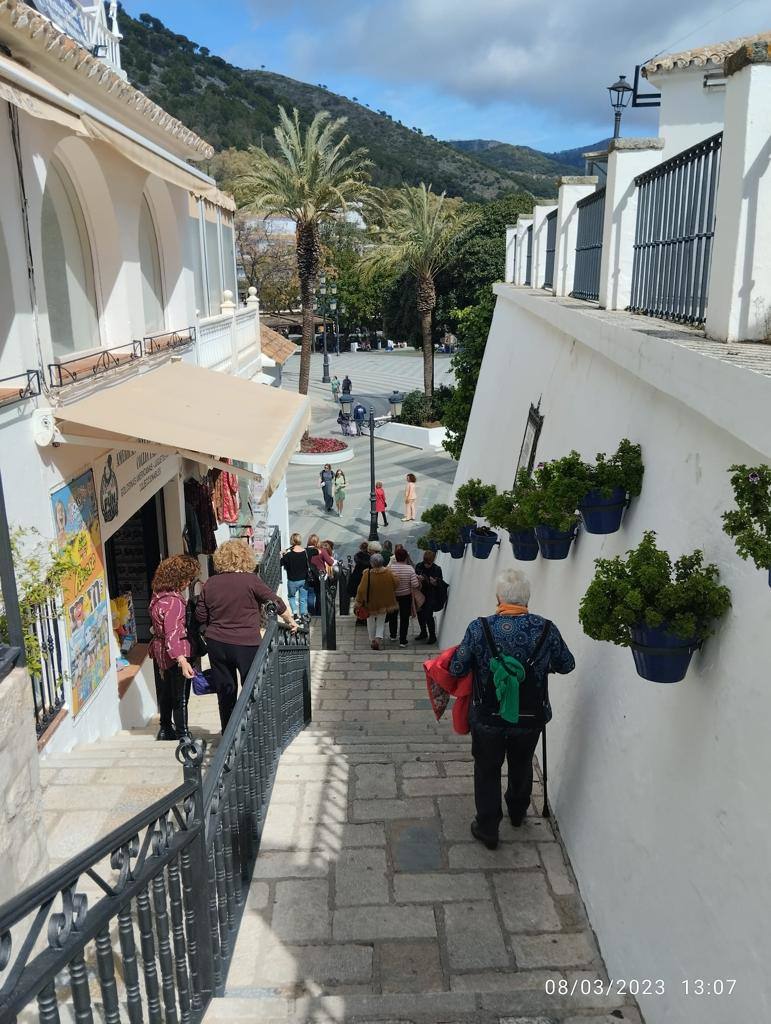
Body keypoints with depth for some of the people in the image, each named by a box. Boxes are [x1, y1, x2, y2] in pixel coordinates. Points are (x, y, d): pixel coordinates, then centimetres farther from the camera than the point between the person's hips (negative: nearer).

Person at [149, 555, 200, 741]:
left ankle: (165, 729, 36)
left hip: (159, 651, 9)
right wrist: (182, 661, -40)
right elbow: (172, 635, -33)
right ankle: (182, 735, 12)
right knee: (180, 697, 3)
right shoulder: (174, 601, -25)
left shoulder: (158, 595, 3)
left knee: (165, 693, 22)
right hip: (177, 653, -9)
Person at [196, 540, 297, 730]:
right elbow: (275, 602, -4)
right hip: (246, 643, -4)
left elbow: (200, 616, 5)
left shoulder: (210, 583, 1)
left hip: (216, 643, 4)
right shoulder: (251, 580, -10)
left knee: (225, 690, 15)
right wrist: (290, 621, 11)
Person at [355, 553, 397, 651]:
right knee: (381, 622, 16)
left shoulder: (367, 574, -22)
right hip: (383, 602, 1)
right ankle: (378, 638, -5)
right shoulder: (388, 573, -14)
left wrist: (359, 602, -6)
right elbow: (394, 586, -2)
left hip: (370, 602, -1)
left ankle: (372, 641, 29)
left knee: (371, 621, 20)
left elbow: (362, 589, -18)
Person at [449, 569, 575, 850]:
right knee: (521, 766, 28)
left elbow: (456, 669, -11)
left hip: (487, 719, -2)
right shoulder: (546, 629, -17)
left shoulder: (479, 628, -21)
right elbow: (567, 665, -1)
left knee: (487, 771, 19)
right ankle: (517, 813, 51)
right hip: (531, 718, 2)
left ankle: (487, 829, 32)